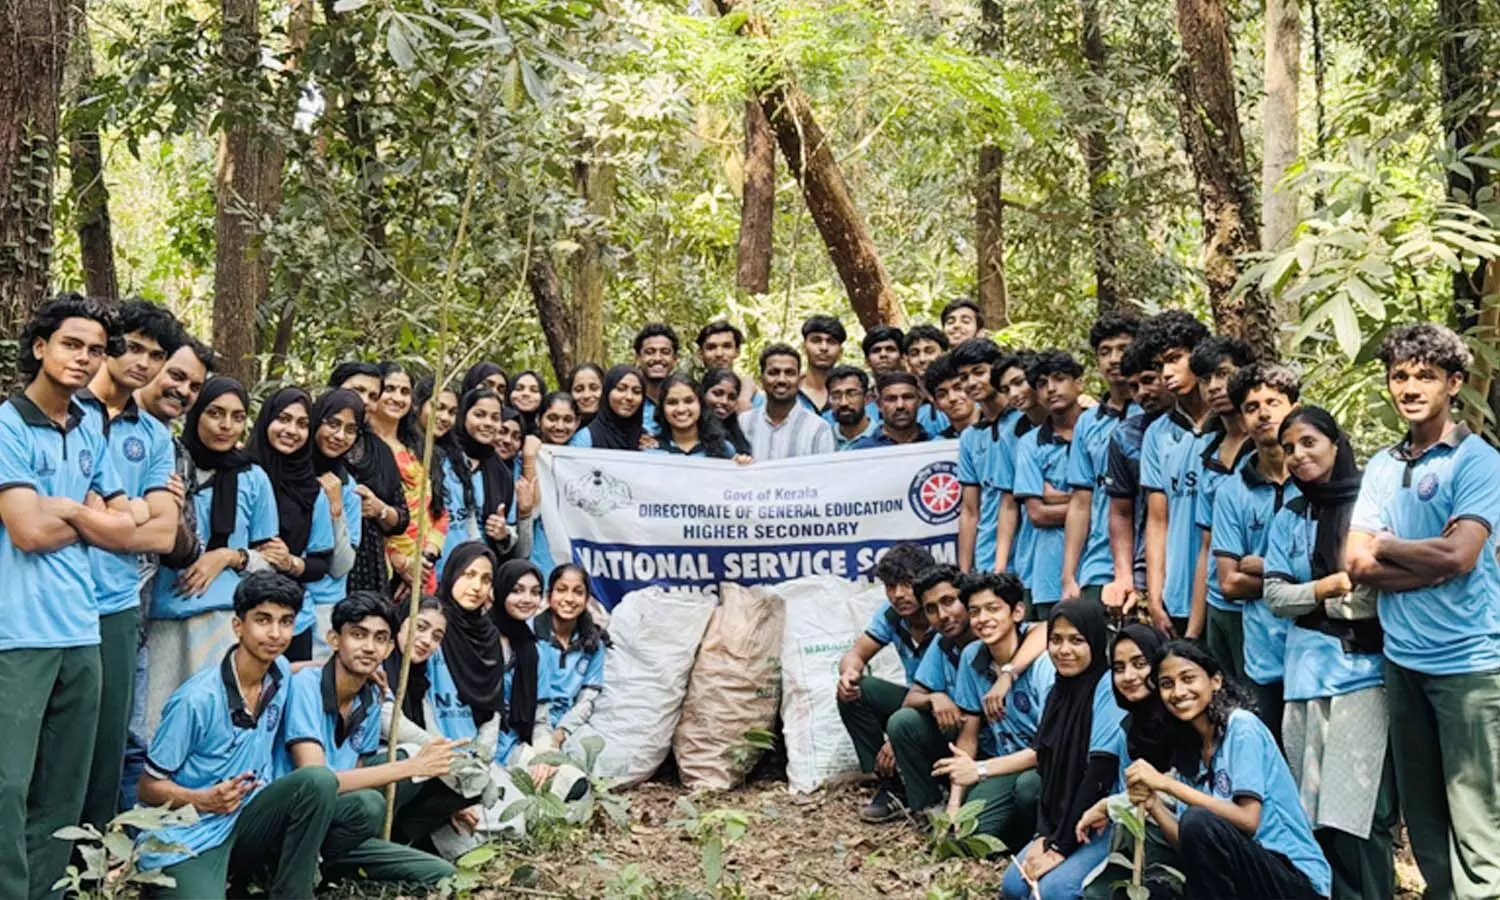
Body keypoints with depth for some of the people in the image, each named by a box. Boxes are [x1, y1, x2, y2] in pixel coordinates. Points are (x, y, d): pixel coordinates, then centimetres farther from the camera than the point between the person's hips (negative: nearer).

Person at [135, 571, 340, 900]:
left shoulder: (281, 673, 2)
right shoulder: (197, 700, -17)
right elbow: (149, 786, -7)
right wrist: (204, 799, -26)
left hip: (248, 822, 5)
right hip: (192, 839, -5)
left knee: (319, 780, -22)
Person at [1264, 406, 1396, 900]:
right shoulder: (1288, 517, 13)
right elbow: (1275, 595, 6)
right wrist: (1330, 586, -9)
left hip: (1367, 668, -3)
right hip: (1309, 671, 4)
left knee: (1358, 810, -8)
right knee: (1317, 811, 5)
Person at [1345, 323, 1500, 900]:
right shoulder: (1381, 467, 10)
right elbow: (1358, 566, 1)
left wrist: (1384, 545, -3)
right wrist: (1431, 568, -12)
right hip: (1401, 658, 6)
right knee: (1420, 808, 15)